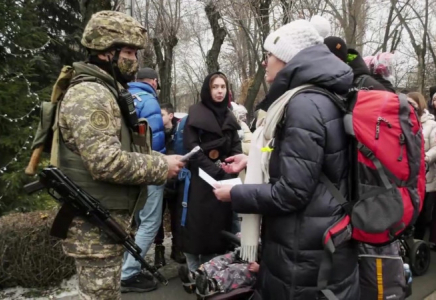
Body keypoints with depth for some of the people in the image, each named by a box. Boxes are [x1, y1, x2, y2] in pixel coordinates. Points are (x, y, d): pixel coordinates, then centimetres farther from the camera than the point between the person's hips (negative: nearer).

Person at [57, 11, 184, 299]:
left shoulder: (110, 93, 15)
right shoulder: (89, 94, -19)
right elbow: (107, 162, -29)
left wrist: (161, 160, 6)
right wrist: (161, 166, -18)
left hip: (110, 220, 10)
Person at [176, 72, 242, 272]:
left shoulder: (229, 117, 14)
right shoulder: (196, 113, -5)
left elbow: (236, 147, 11)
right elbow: (191, 147, -12)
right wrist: (213, 169, -16)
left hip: (223, 179, 6)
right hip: (200, 178, -5)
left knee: (218, 224, 9)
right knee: (197, 224, -1)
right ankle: (194, 273, 13)